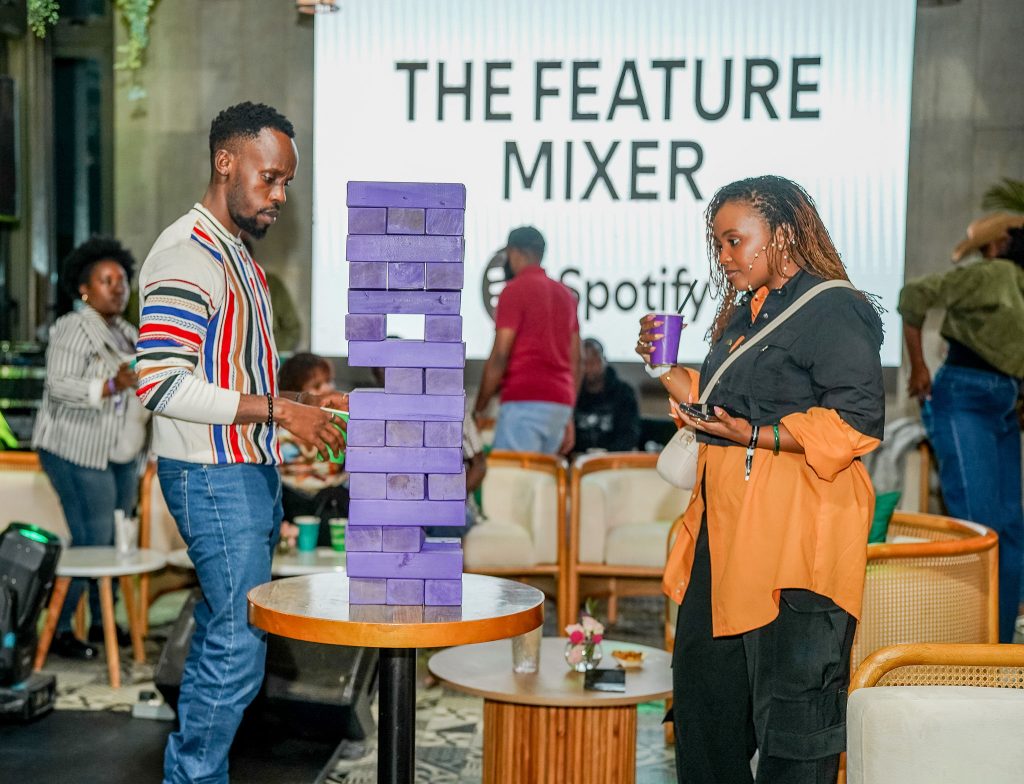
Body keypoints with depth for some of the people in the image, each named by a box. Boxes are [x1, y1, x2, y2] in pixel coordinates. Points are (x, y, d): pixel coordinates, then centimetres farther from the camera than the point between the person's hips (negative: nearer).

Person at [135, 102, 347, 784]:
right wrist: (276, 409, -22)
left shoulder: (237, 256, 17)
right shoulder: (186, 256, -15)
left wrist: (302, 402, 9)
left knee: (220, 637, 14)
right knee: (239, 643, -7)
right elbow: (161, 384, -24)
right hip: (213, 477, -10)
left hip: (251, 472, 10)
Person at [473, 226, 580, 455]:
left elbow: (500, 356, -9)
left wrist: (478, 409, -4)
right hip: (561, 402, 7)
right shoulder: (566, 294, 18)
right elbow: (575, 361, 17)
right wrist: (569, 417, 20)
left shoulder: (515, 290, -3)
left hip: (524, 401, -7)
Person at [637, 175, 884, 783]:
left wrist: (754, 436, -22)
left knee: (791, 702, -2)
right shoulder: (745, 316, 19)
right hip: (724, 529, 10)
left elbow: (857, 423, -18)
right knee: (703, 691, 17)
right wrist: (666, 370, 12)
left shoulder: (834, 310, -9)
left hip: (793, 536, -9)